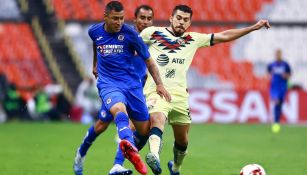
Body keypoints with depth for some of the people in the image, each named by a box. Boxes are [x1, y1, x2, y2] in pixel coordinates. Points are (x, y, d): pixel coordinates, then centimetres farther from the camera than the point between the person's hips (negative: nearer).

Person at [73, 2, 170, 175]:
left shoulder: (130, 33, -6)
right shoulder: (95, 31, 1)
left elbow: (148, 60, 1)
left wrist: (159, 84, -9)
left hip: (132, 83, 1)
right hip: (108, 82, -1)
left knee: (145, 130, -1)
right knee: (119, 110, -35)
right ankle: (131, 149, -59)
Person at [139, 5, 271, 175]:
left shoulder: (193, 39, 14)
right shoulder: (152, 33, 5)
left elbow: (224, 36, 14)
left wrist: (254, 27, 11)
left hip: (179, 94, 4)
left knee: (182, 140, 11)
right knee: (157, 119, -34)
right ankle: (154, 156, -56)